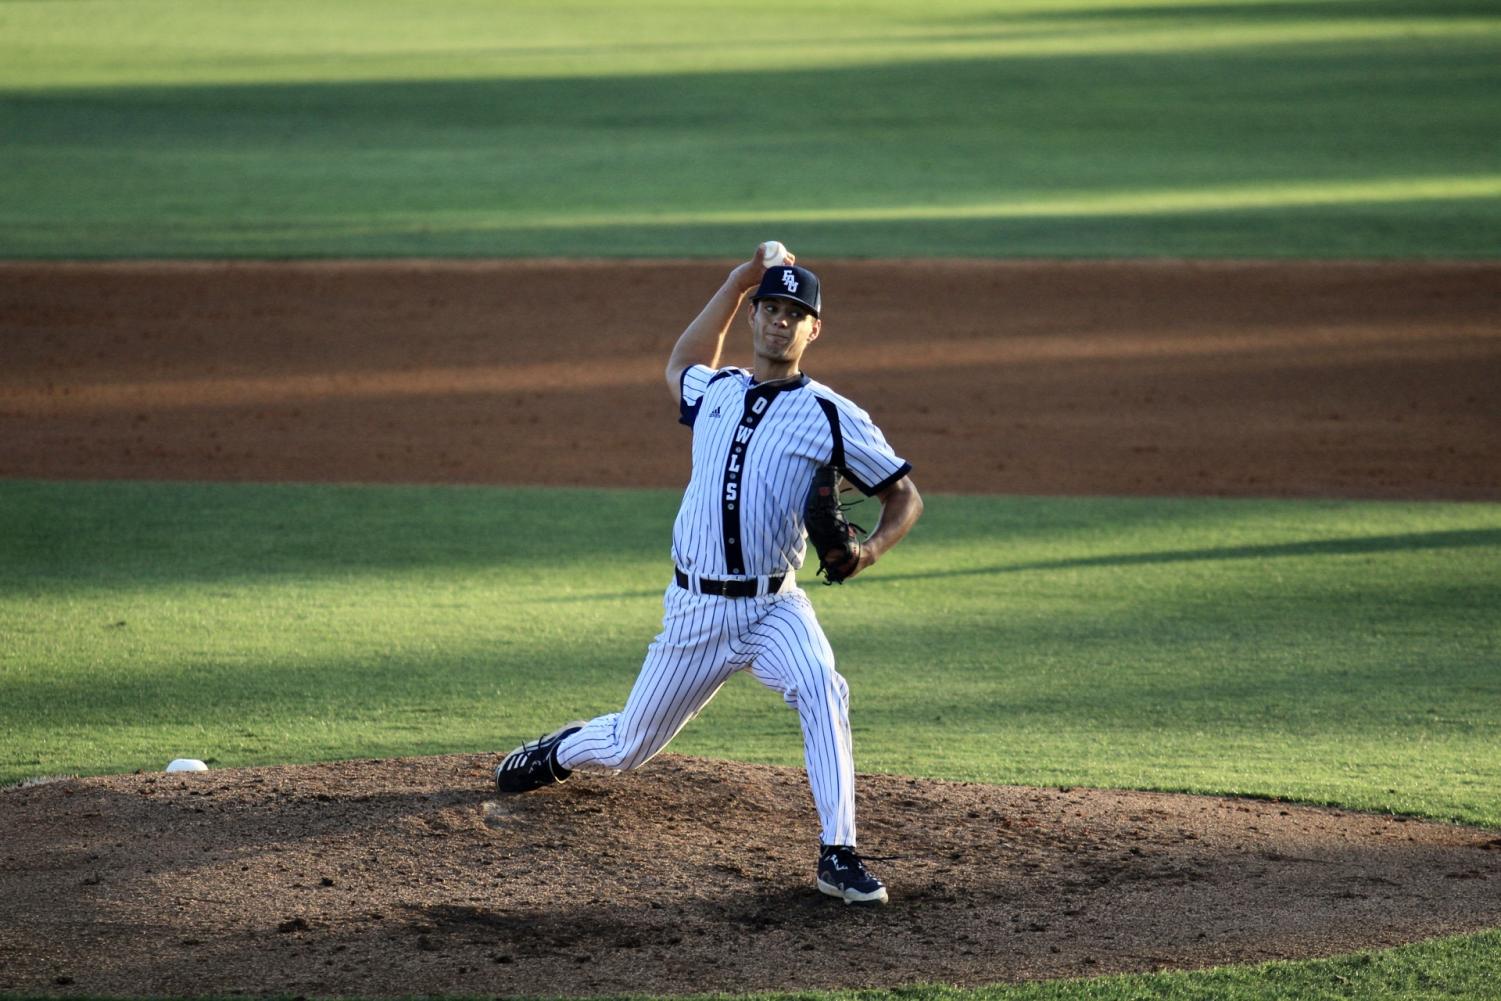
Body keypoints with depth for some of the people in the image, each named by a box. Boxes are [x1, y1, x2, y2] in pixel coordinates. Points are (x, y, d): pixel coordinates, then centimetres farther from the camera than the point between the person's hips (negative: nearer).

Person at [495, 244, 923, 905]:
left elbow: (904, 495, 3)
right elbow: (679, 365, 36)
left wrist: (871, 549, -18)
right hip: (695, 610, 3)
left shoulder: (832, 416, -2)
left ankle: (837, 856, -32)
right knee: (629, 748, 14)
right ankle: (558, 752, 50)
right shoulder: (715, 392, 10)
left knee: (822, 690, -34)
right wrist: (738, 281, 29)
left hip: (774, 608, -3)